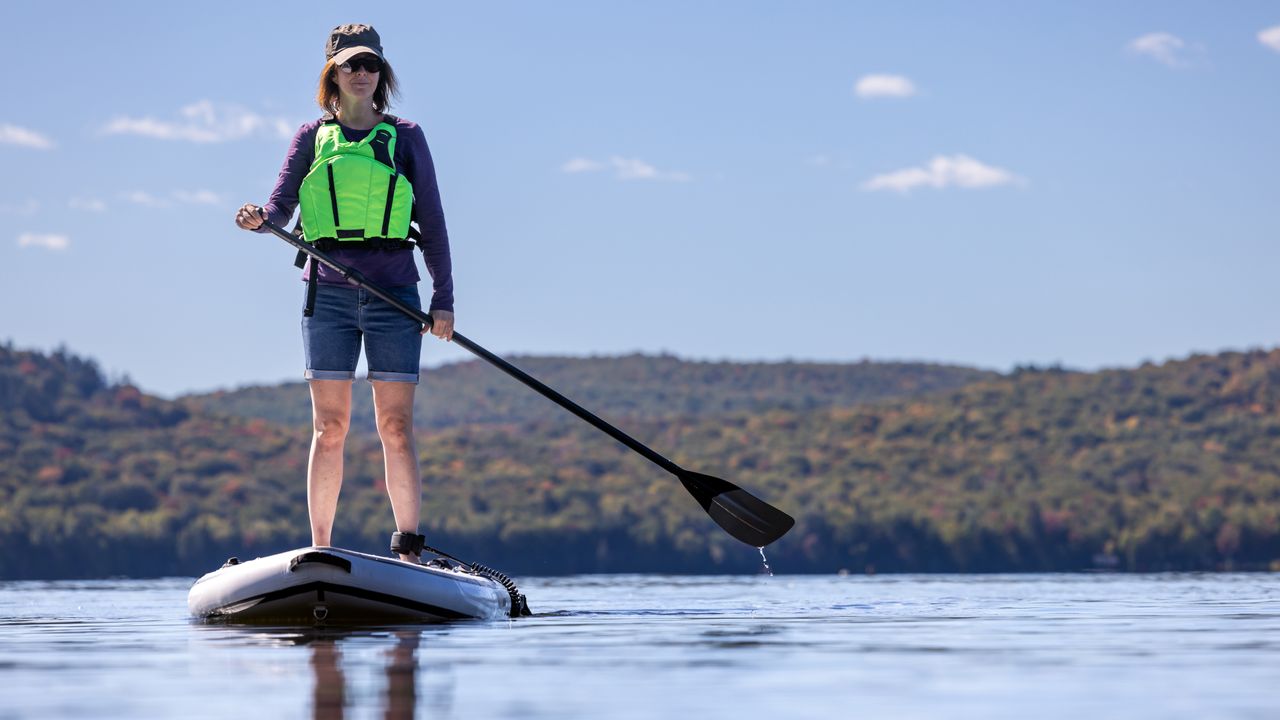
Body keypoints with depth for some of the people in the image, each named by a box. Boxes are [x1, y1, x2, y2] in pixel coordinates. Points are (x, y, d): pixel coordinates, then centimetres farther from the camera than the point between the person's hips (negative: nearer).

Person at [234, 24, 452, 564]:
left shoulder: (406, 137, 10)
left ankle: (409, 550, -2)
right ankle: (320, 551, 1)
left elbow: (432, 222, 9)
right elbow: (280, 207, 4)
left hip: (393, 294, 0)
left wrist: (443, 299, 2)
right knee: (329, 427, -1)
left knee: (396, 427, -4)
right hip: (329, 293, 1)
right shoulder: (313, 137, 12)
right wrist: (257, 220, -20)